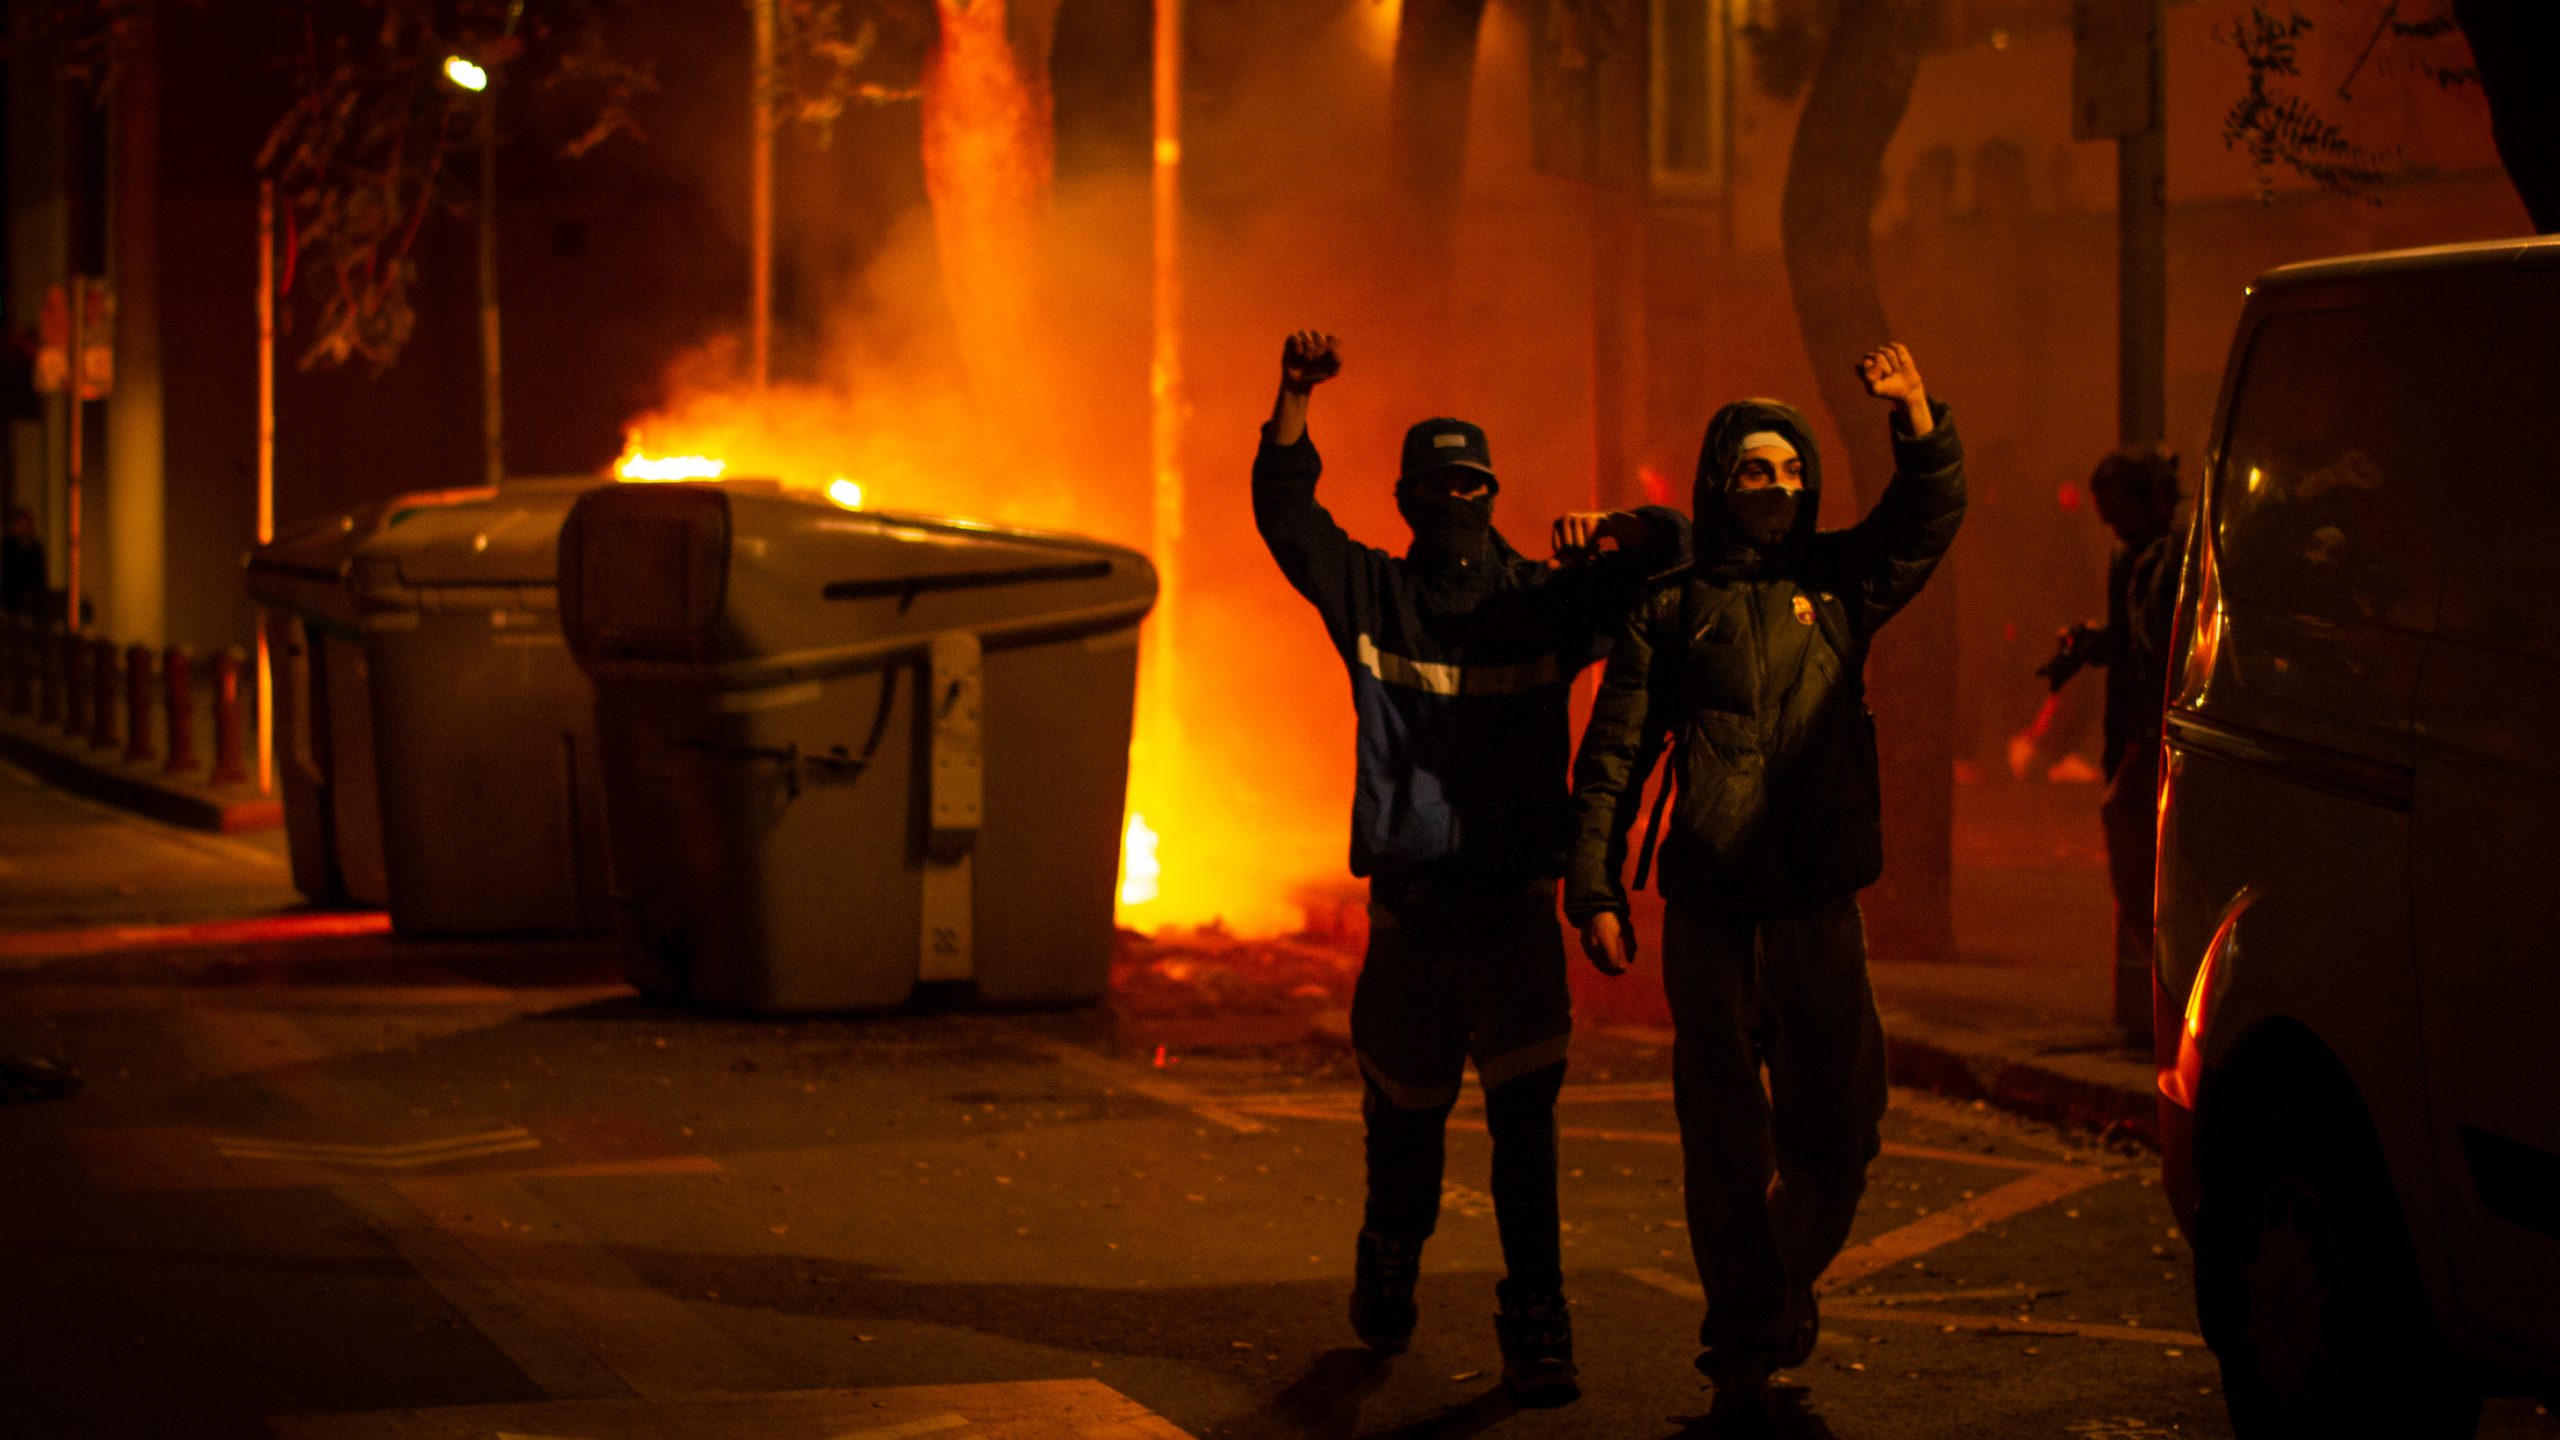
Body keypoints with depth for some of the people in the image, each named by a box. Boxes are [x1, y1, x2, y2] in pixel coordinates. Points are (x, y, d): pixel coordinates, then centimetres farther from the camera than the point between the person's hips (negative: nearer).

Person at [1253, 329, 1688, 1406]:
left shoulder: (1546, 600, 3)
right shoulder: (1372, 594, 5)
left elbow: (1669, 542, 1)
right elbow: (1286, 515, -9)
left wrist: (1606, 542, -17)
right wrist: (1294, 397, -20)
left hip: (1516, 900, -1)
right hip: (1409, 900, 1)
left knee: (1524, 1114, -10)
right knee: (1404, 1115, 13)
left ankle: (1535, 1327, -8)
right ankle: (1387, 1273, 39)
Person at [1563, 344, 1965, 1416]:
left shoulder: (1836, 585, 11)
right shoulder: (1669, 609, 6)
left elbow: (1929, 520, -4)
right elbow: (1612, 757, 5)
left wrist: (1914, 416, -22)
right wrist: (1596, 891, -5)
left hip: (1819, 911, 2)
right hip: (1709, 915, -2)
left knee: (1837, 1133, 6)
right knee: (1725, 1146, 0)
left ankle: (1789, 1280, 33)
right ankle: (1744, 1356, 10)